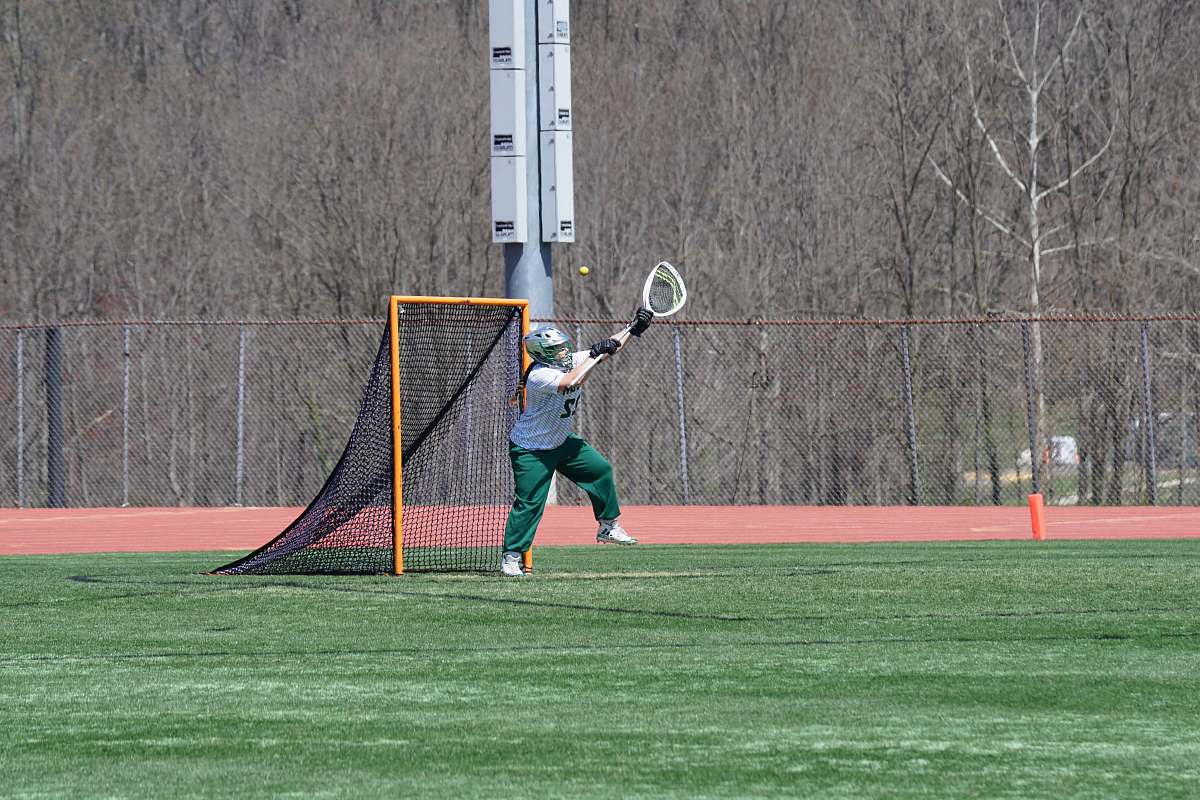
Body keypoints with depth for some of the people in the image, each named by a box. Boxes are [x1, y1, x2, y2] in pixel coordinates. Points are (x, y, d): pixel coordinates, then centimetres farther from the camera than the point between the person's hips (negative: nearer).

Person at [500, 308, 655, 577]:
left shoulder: (569, 361, -5)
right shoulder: (539, 375, -30)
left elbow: (609, 347, -1)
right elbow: (571, 383, -46)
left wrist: (634, 329, -14)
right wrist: (594, 355, -40)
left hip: (562, 442, 8)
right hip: (530, 450, -8)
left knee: (600, 469, 4)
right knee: (529, 503, -10)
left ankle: (608, 526, 19)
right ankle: (511, 556, 0)